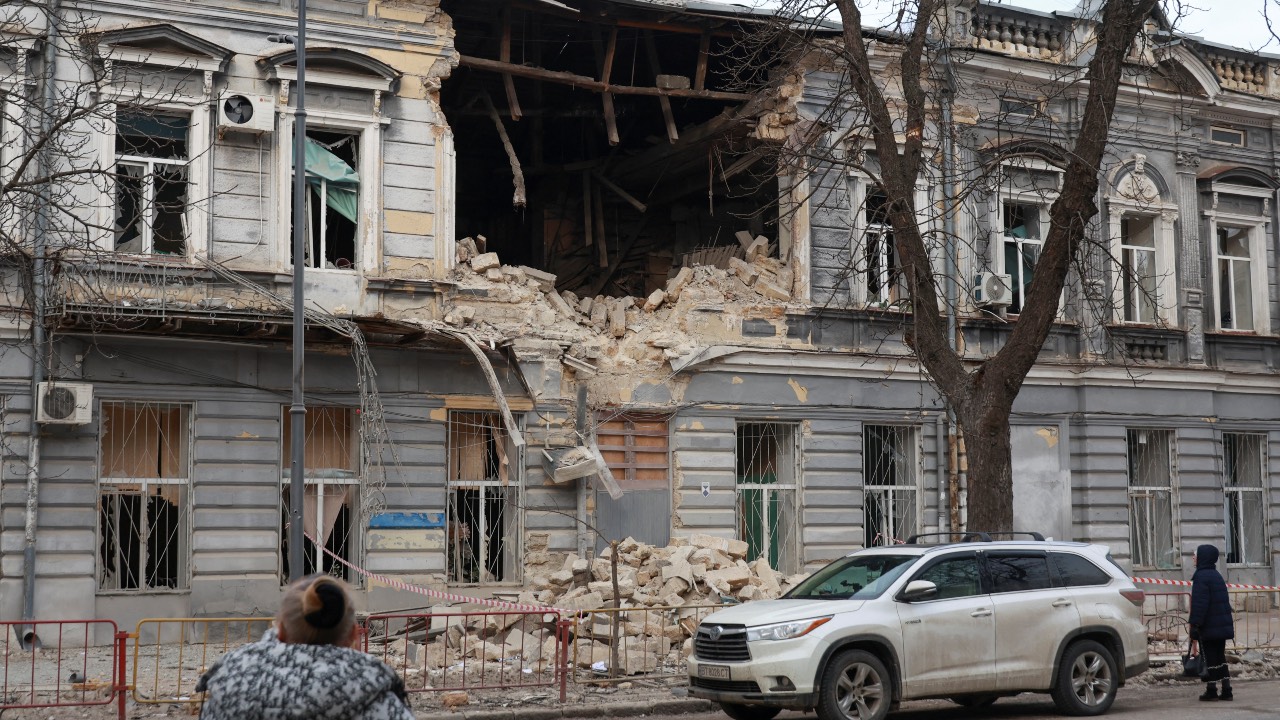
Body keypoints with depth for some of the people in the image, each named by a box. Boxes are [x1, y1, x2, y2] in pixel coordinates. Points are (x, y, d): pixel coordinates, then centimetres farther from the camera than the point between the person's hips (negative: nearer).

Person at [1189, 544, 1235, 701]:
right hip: (1223, 625, 8)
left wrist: (1194, 624, -19)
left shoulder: (1201, 576, -15)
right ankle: (1226, 690, 12)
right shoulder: (1217, 575, 15)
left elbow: (1199, 604, -21)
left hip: (1208, 628, -8)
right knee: (1220, 657, 13)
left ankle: (1211, 690, 1)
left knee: (1209, 658, -2)